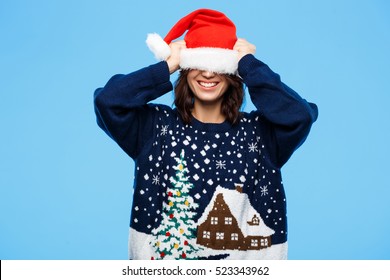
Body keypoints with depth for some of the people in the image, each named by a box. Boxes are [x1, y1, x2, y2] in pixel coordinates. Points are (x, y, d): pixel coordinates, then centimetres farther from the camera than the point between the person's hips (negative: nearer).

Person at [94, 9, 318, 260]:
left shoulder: (258, 130, -3)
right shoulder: (156, 125, -1)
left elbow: (299, 116, -21)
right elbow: (107, 101, -15)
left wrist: (248, 63, -10)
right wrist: (167, 67, -8)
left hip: (240, 255, 0)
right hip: (164, 254, 1)